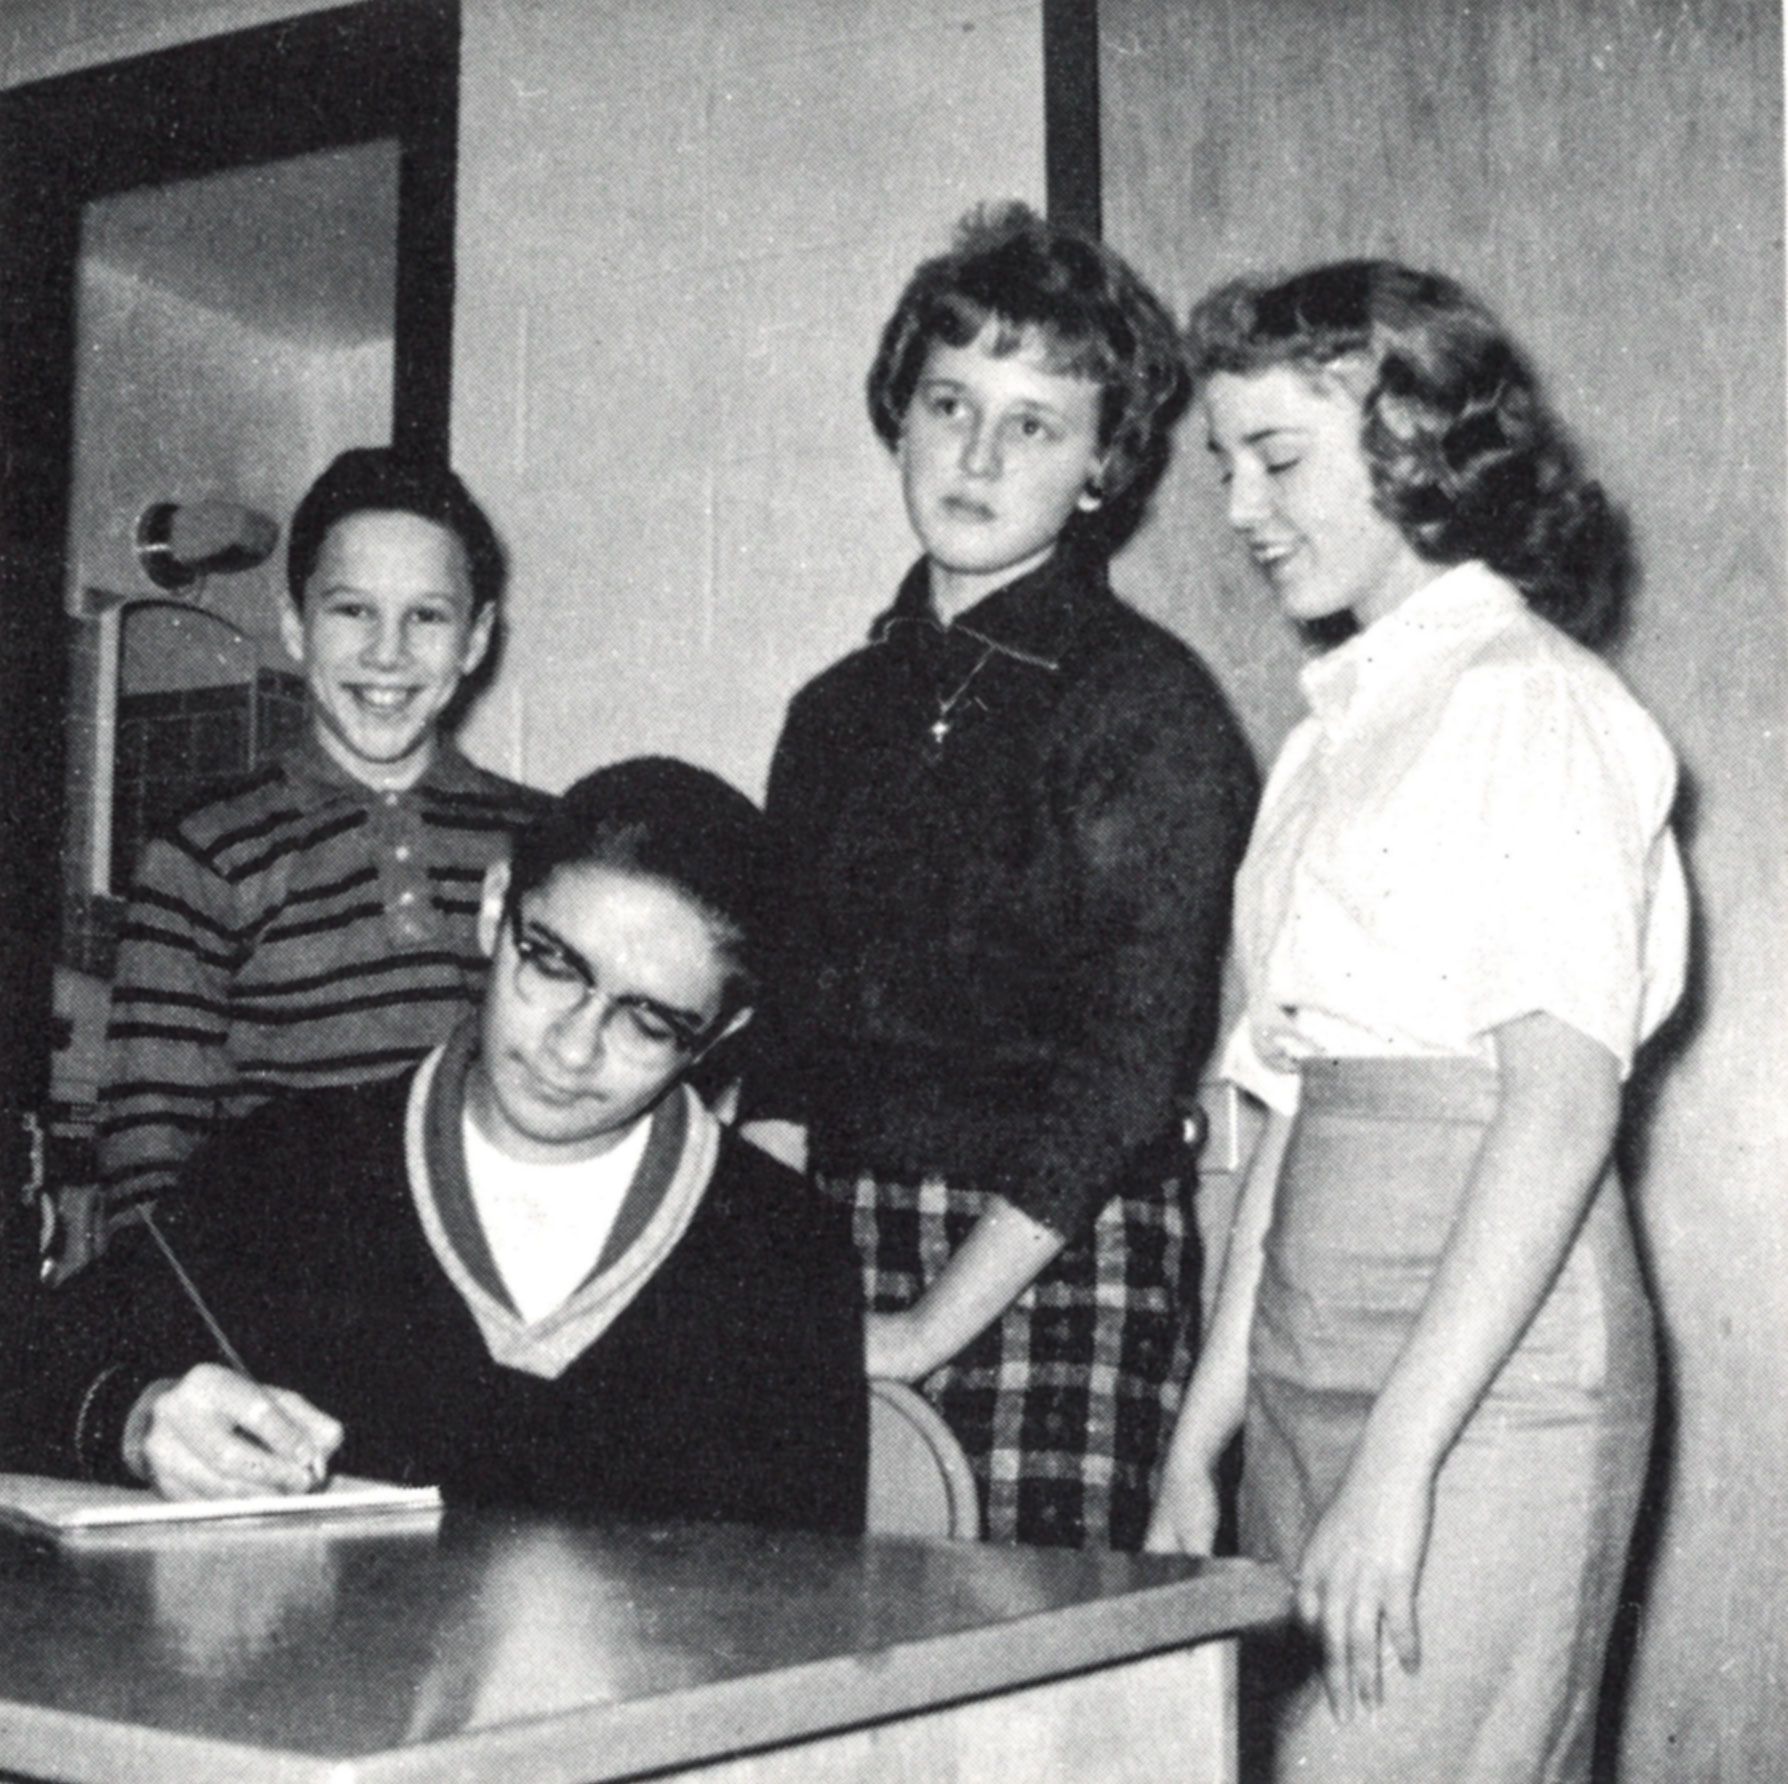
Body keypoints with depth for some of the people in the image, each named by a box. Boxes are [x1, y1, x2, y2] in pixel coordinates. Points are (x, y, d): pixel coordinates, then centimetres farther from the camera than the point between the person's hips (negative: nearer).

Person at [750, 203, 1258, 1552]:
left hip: (1057, 1271, -5)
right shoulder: (840, 710, 14)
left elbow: (1119, 1079, -11)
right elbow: (788, 1044, 14)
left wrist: (930, 1329, -13)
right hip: (843, 1252, 5)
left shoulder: (1148, 704, -5)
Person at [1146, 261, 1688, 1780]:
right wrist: (1199, 1437, 13)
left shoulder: (1532, 701, -7)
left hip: (1487, 1388, -7)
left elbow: (1563, 1103, -15)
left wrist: (1398, 1461, -19)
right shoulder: (1344, 729, 17)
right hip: (1311, 1374, 7)